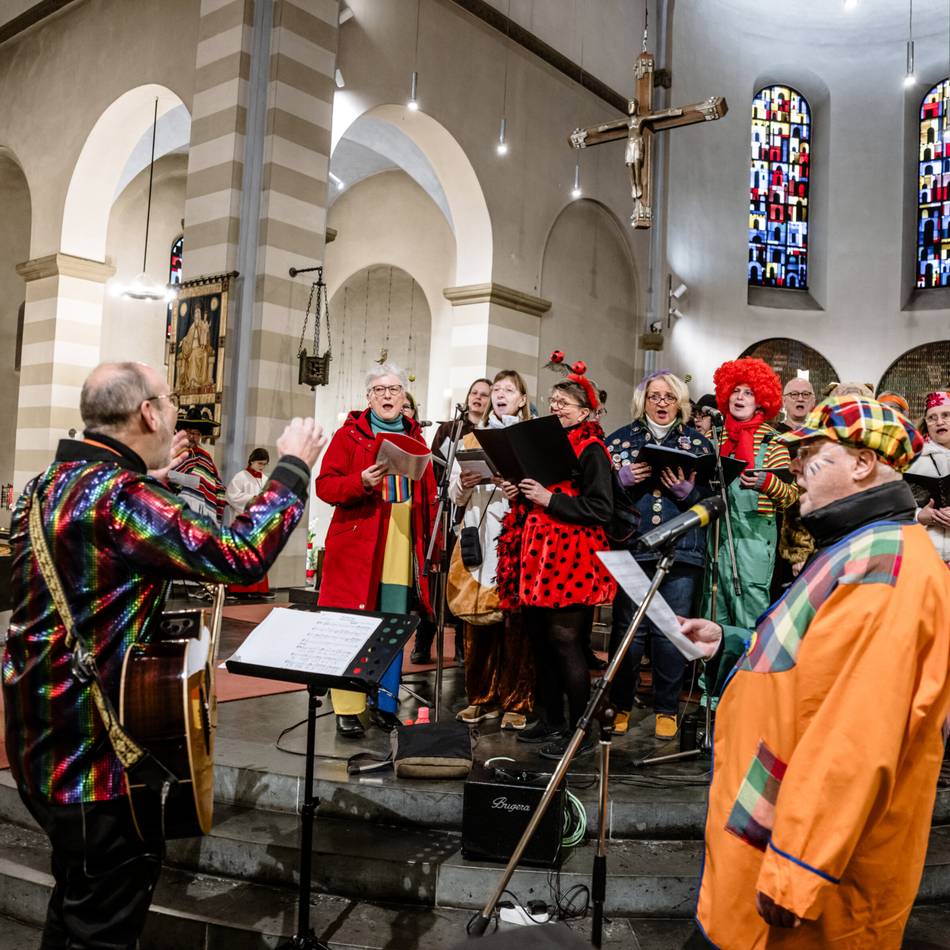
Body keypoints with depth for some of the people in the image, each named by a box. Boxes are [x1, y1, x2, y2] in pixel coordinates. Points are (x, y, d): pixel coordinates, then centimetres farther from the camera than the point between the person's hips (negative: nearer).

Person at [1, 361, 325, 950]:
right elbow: (241, 556, -31)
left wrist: (149, 480, 20)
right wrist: (294, 467, -19)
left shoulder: (51, 485, 6)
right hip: (97, 751, -10)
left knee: (78, 900, 28)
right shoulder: (118, 496, -25)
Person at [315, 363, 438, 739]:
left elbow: (428, 497, 17)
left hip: (403, 551, 4)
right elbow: (325, 485, -3)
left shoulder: (415, 438, 16)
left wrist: (431, 546, 11)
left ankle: (385, 704, 19)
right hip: (357, 546, -3)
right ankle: (347, 710, 6)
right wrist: (361, 482, -21)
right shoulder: (350, 434, 4)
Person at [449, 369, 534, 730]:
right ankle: (482, 697, 14)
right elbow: (455, 497, 16)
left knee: (515, 623, -5)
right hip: (478, 541, 3)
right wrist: (463, 484, -6)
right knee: (476, 622, 1)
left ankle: (516, 702, 5)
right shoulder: (471, 441, 19)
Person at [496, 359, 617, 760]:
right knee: (540, 640, 12)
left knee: (565, 641, -6)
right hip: (536, 557, 8)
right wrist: (517, 493, 8)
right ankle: (550, 719, 24)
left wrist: (549, 498, -18)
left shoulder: (591, 449, -6)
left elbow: (600, 509, -14)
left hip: (569, 560, -8)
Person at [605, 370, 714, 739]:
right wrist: (623, 479, -10)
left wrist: (688, 492, -10)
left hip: (680, 551, 0)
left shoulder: (698, 443, 12)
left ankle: (667, 708, 17)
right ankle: (620, 704, 16)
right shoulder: (620, 439, 12)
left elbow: (713, 498, 9)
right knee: (627, 628, 0)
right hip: (630, 549, 0)